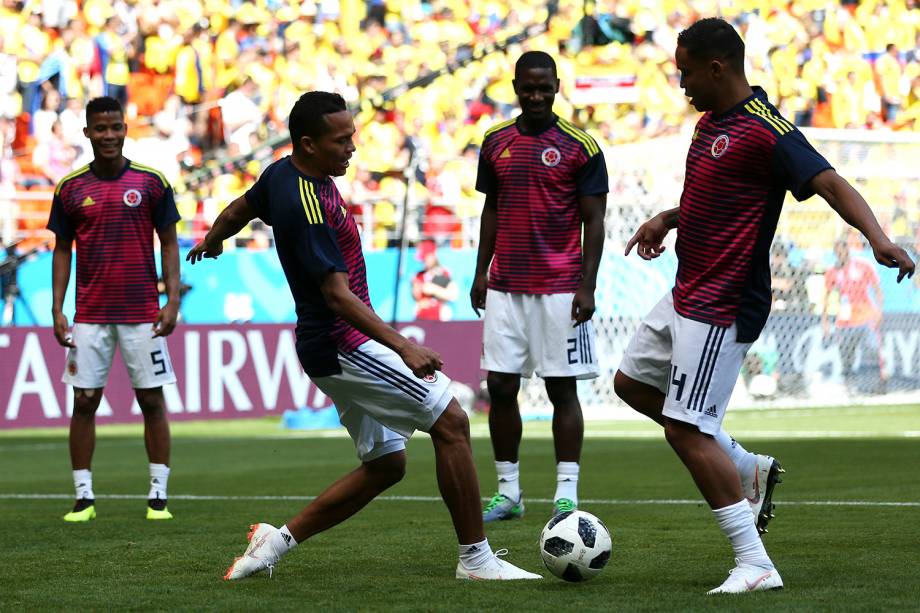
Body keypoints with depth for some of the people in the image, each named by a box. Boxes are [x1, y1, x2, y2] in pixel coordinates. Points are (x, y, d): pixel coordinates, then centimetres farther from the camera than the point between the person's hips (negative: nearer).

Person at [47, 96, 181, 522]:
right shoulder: (70, 188, 4)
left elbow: (169, 244, 4)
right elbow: (62, 250, 10)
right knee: (84, 401, 0)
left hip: (142, 312, -1)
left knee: (152, 400, 0)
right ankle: (83, 497, 6)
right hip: (90, 314, 1)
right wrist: (57, 310, 3)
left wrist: (173, 300, -5)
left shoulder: (151, 182, 0)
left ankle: (159, 495, 5)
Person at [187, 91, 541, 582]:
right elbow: (337, 295, -28)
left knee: (385, 465, 12)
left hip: (333, 347, 11)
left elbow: (238, 211, 28)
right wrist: (403, 347, -36)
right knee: (451, 422, -10)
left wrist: (210, 242, 50)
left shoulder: (282, 174, 7)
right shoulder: (306, 203, -23)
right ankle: (475, 558, -5)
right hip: (342, 345, -11)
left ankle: (277, 540, 13)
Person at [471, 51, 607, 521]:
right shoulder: (496, 143, 9)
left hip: (560, 288, -4)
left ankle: (567, 495, 2)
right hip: (505, 285, 4)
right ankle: (508, 492, 11)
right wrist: (481, 272, 12)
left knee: (561, 388, -2)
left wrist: (587, 285, -10)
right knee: (500, 385, 2)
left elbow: (594, 221, -4)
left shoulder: (579, 147, -4)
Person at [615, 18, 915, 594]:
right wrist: (667, 219, 18)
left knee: (687, 430, -13)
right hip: (687, 295, 11)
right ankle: (747, 467, 26)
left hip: (719, 308, -11)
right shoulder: (711, 122, 11)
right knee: (632, 382, 24)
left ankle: (755, 565, -8)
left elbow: (830, 183, -30)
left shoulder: (766, 130, -20)